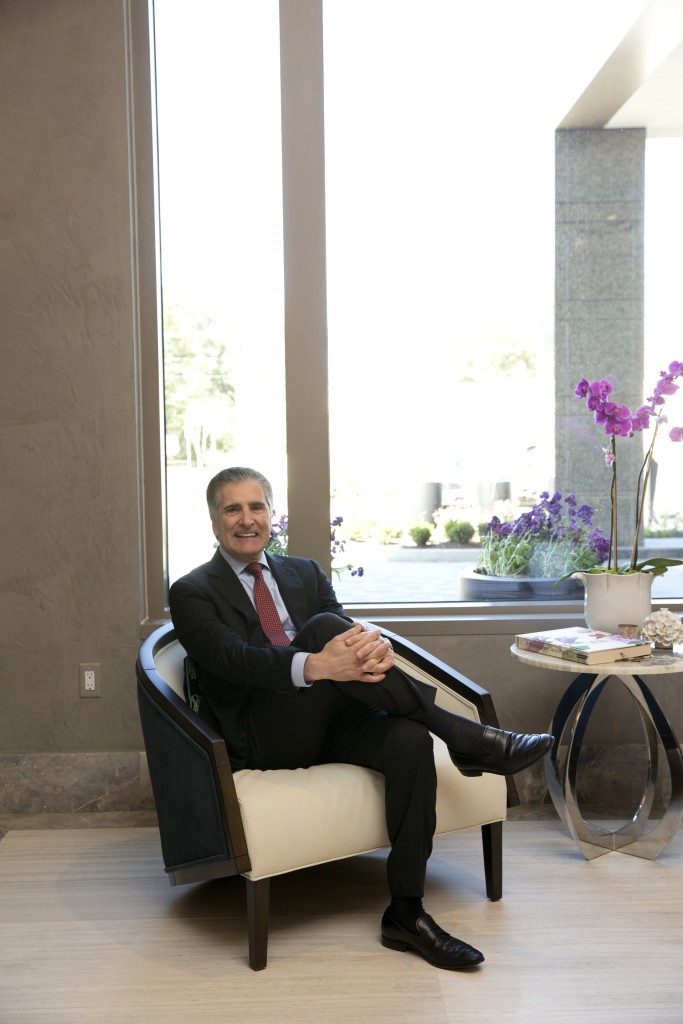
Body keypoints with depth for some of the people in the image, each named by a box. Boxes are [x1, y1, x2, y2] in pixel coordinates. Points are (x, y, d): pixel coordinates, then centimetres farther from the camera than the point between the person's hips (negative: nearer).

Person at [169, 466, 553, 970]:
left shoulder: (305, 573, 19)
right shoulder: (193, 592, 4)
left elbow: (351, 632, 4)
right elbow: (234, 658, -16)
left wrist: (372, 643, -24)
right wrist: (314, 666, -35)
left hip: (332, 722, 5)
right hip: (265, 738, -5)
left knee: (408, 739, -28)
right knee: (323, 625, -29)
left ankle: (406, 912, -16)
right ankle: (465, 738, -27)